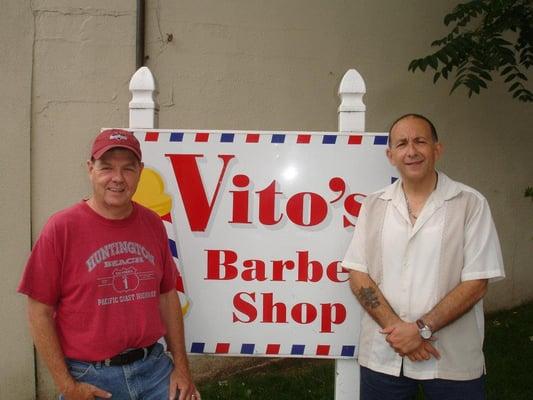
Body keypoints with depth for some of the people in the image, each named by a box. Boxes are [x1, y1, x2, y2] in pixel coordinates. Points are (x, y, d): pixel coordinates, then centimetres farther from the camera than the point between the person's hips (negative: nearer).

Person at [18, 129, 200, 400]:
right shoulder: (61, 228, -10)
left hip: (155, 368, 4)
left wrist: (181, 365, 6)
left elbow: (167, 295, 9)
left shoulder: (152, 224, 2)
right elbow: (39, 312, -9)